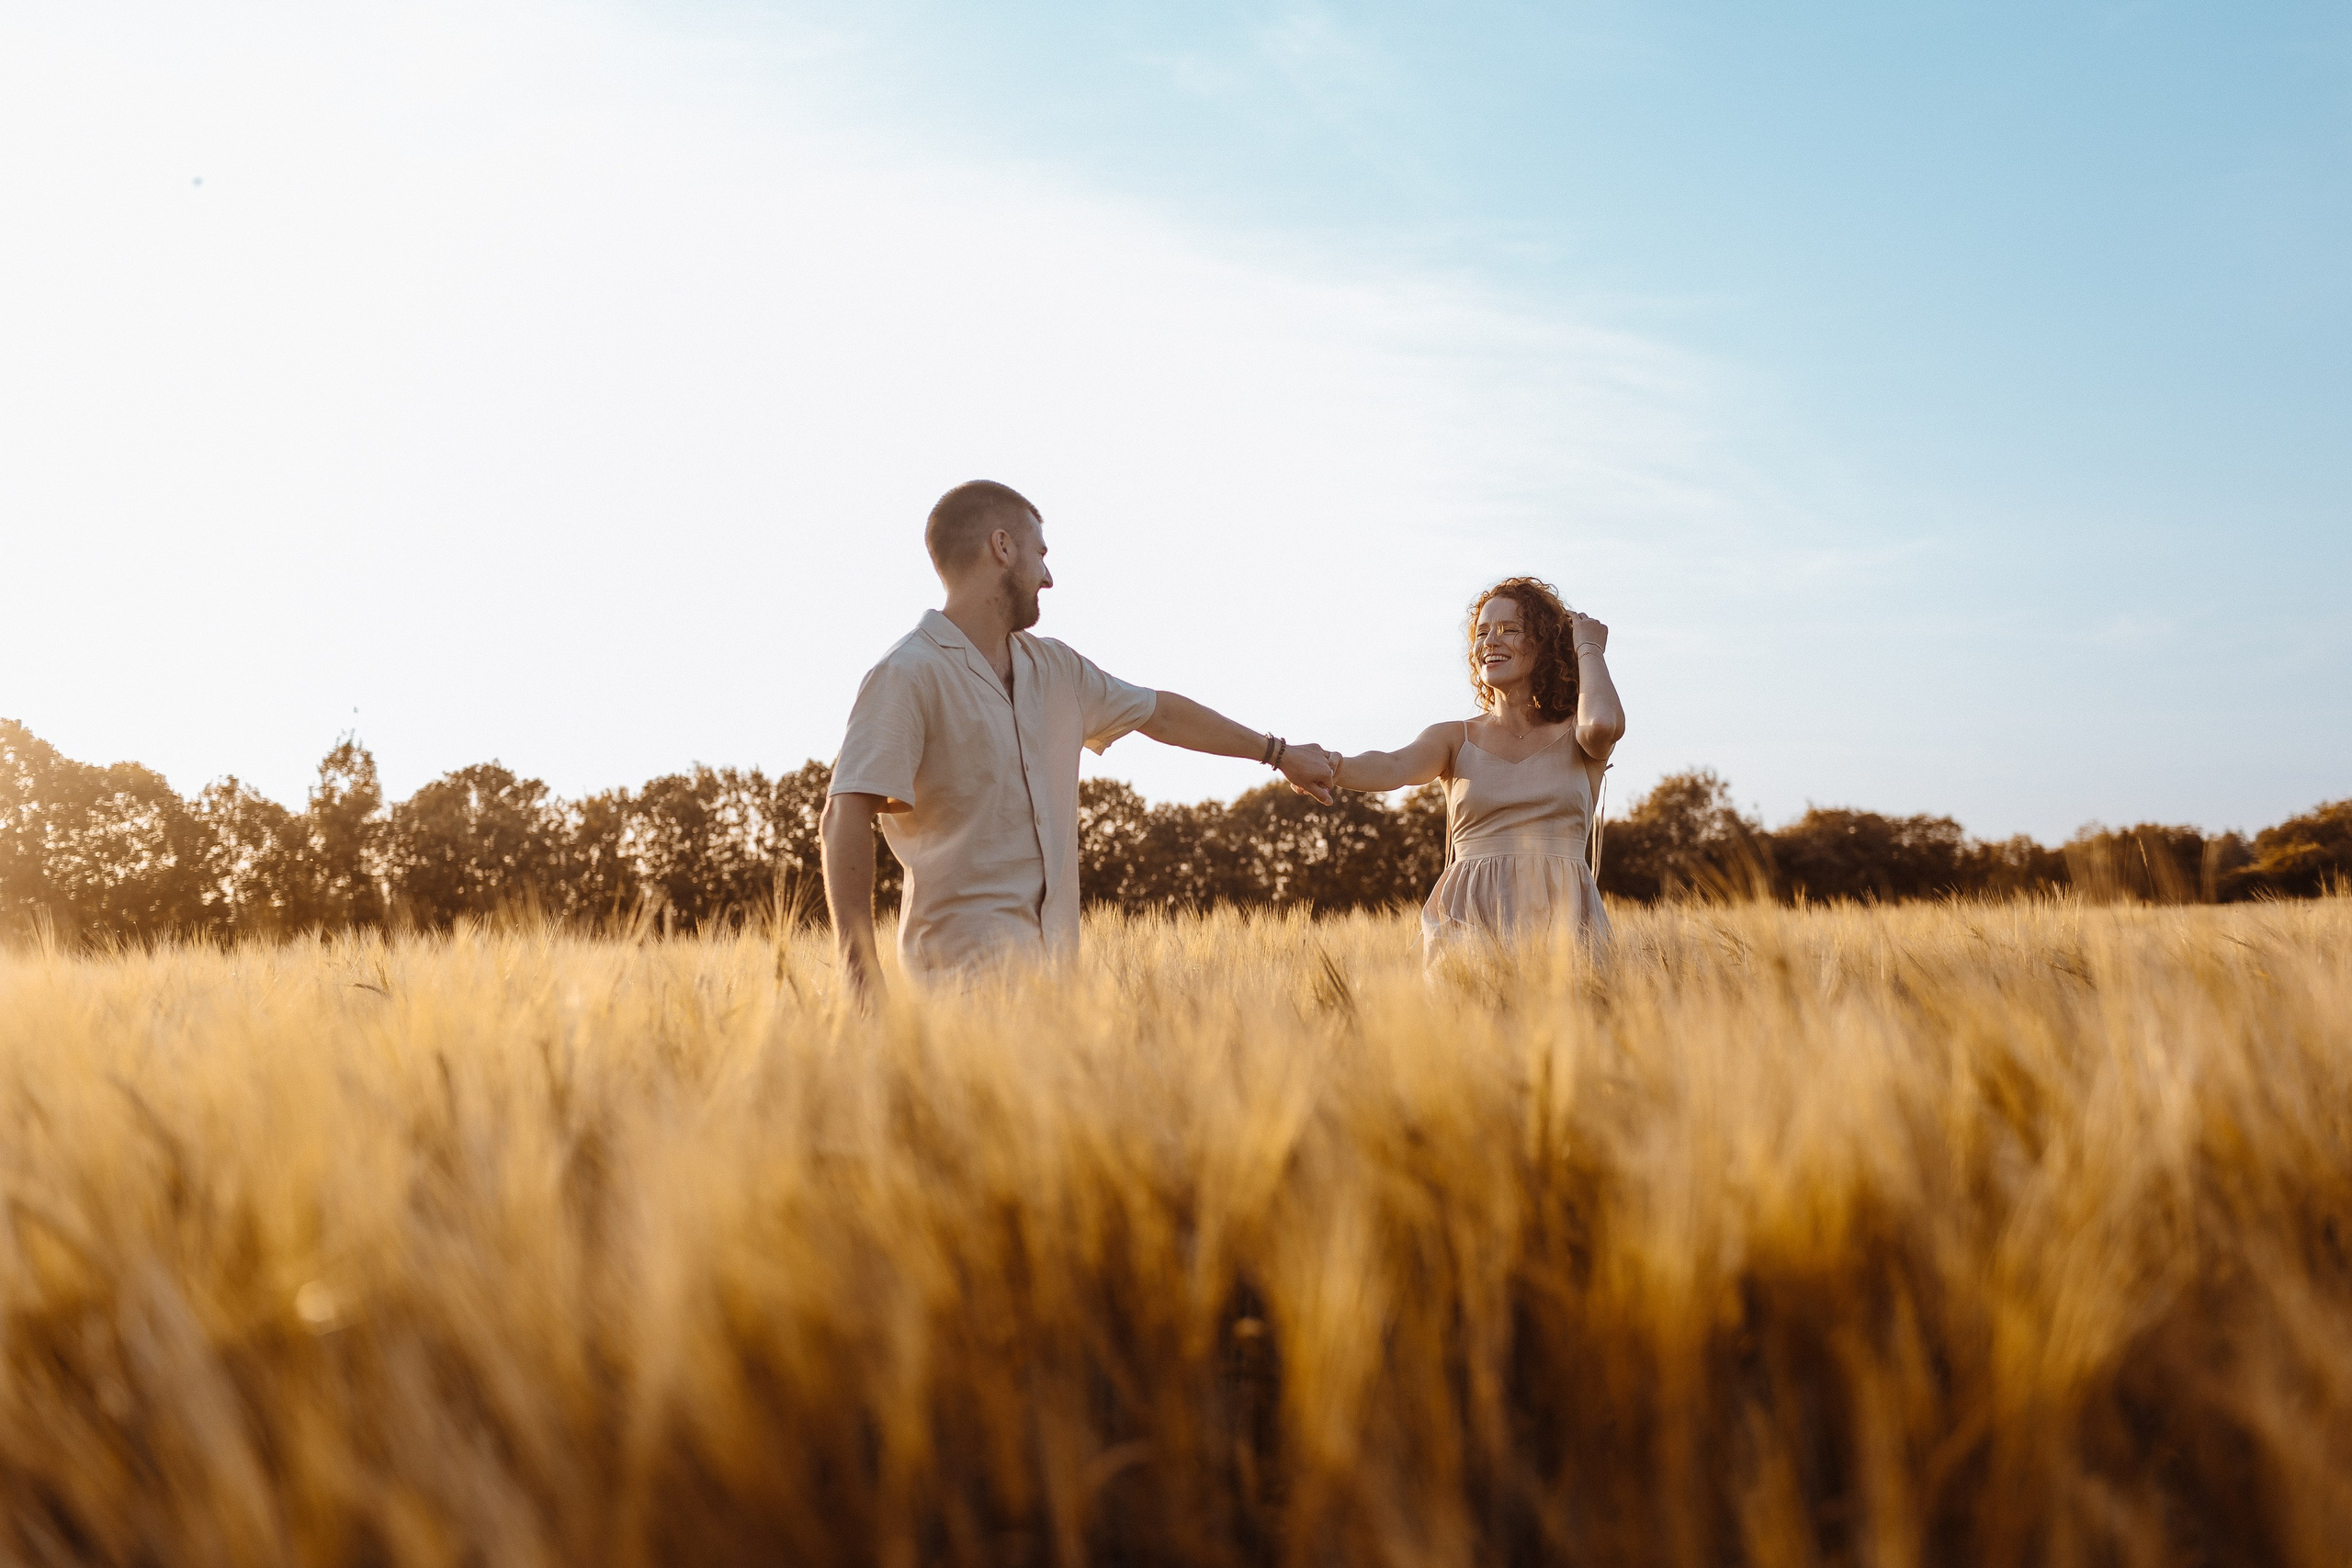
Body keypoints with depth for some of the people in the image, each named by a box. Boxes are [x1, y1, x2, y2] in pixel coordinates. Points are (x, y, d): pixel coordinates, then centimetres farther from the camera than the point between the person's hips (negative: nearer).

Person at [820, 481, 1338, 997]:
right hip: (968, 959, -8)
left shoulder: (1053, 667, 17)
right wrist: (861, 973, -26)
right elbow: (845, 820, -18)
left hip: (1052, 954, 8)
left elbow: (1159, 713, 32)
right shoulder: (906, 674, -10)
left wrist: (1278, 753, 41)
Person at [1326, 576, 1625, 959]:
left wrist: (1589, 647, 4)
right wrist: (1329, 767, -30)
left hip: (1561, 920, 0)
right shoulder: (1455, 738, 12)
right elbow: (1394, 767, -8)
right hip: (1470, 923, 0)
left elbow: (1602, 724, -15)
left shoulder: (1575, 736, 10)